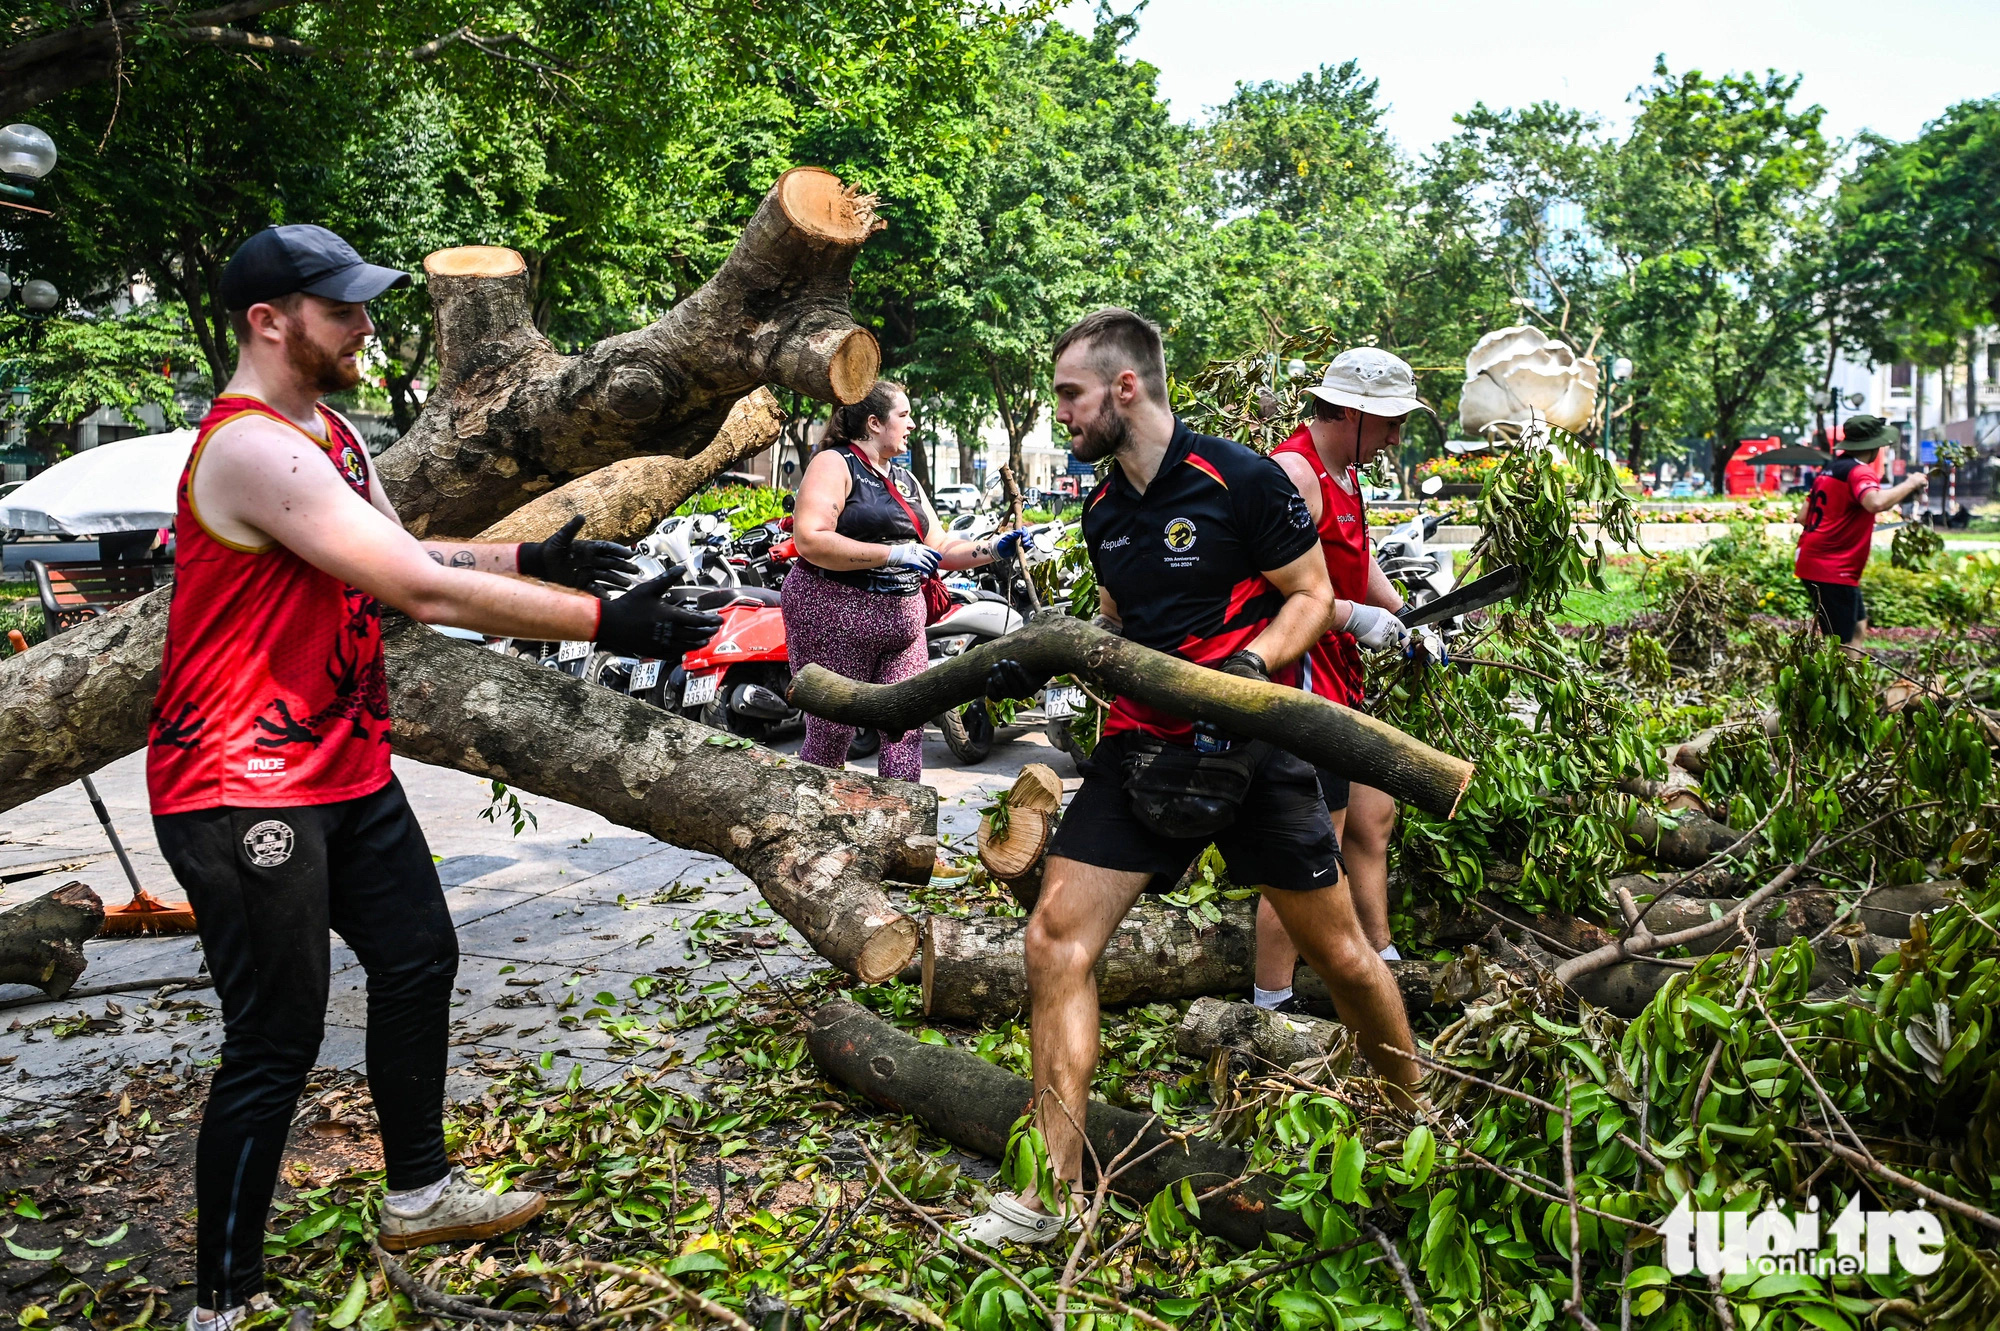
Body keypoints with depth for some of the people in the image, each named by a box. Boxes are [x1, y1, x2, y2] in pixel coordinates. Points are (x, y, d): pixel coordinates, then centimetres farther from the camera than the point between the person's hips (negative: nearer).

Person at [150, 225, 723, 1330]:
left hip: (346, 766, 10)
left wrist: (528, 558, 1)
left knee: (419, 960, 18)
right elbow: (423, 593, -28)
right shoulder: (251, 448, -22)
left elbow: (401, 555, 16)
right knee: (276, 1041, -4)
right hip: (243, 786, -10)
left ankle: (419, 1194, 35)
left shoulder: (328, 432, 12)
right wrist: (603, 625, -27)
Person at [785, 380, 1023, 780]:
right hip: (836, 615, -7)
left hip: (902, 617, 8)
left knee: (908, 728, 3)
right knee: (831, 735, -3)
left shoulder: (905, 480, 20)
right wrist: (894, 554, -21)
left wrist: (994, 549, 3)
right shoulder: (834, 464, -6)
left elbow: (939, 549, 20)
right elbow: (810, 540, -20)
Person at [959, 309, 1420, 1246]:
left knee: (1340, 956, 6)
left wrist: (1253, 662, -23)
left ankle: (1416, 1115, 35)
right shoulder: (1103, 511, 10)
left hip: (1250, 745, -5)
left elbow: (1313, 597, -5)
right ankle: (1051, 1191, 1)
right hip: (1141, 746, 5)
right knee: (1055, 939, -7)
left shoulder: (1241, 479, -10)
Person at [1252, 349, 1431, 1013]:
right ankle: (1269, 1008, 2)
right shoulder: (1294, 472, -18)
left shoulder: (1343, 471, 16)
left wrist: (1408, 619, 18)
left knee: (1372, 816, 19)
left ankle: (1382, 965, 35)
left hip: (1337, 673, 11)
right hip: (1297, 674, -11)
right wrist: (1356, 618, -21)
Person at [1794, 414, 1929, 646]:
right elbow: (1876, 503, -33)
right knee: (1841, 644, -6)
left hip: (1811, 564, 10)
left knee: (1858, 625, 19)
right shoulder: (1859, 472, -12)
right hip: (1833, 571, -10)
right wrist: (1910, 483, -18)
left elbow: (1803, 518, 17)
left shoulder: (1830, 470, 16)